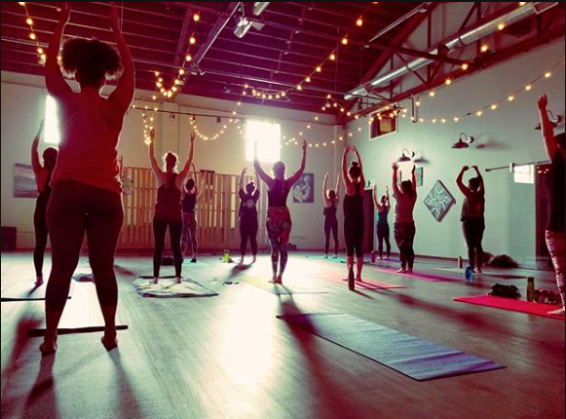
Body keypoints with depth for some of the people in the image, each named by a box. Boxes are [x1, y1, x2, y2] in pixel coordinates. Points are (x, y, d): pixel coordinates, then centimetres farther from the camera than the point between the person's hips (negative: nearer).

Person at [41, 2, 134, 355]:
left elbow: (50, 66, 19)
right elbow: (129, 71, 17)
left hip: (68, 192, 0)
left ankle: (50, 338, 7)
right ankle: (111, 333, 9)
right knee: (104, 267, 5)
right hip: (106, 195, 0)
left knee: (62, 266, 2)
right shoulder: (116, 107, 3)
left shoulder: (68, 102, 3)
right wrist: (117, 29, 25)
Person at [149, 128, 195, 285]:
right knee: (176, 246, 4)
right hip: (176, 215, 0)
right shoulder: (180, 178, -6)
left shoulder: (160, 176, -6)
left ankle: (156, 276, 1)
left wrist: (152, 140, 7)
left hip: (160, 214, 0)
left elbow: (151, 157, 2)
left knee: (158, 246, 2)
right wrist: (192, 142, 8)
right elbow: (190, 160, 2)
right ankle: (178, 276, 5)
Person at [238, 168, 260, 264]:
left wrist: (243, 174, 5)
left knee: (244, 240, 1)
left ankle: (242, 258, 1)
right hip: (253, 222, 1)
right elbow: (258, 187, 7)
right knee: (253, 240, 5)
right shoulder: (255, 197, -3)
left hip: (244, 221, -1)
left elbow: (240, 185, 1)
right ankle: (254, 257, 5)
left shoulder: (243, 197, -7)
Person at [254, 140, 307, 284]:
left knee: (274, 248, 3)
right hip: (285, 217, 3)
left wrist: (256, 149, -2)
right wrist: (304, 152, 12)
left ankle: (275, 276, 3)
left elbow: (257, 166, -7)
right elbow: (302, 168, 8)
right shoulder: (288, 183, -1)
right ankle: (280, 276, 8)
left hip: (272, 217, -2)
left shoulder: (271, 182, -10)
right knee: (284, 248, 6)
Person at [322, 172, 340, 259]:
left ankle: (326, 254, -4)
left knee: (327, 238, -4)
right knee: (335, 237, 5)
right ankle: (336, 254, 6)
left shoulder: (327, 202, -12)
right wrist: (338, 180, 6)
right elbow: (337, 191, 5)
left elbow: (323, 190, -14)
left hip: (328, 221, -4)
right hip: (334, 221, 4)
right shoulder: (336, 202, -1)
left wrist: (325, 179, -14)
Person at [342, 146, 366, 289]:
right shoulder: (362, 185, 1)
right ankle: (358, 275, 12)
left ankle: (350, 270, -21)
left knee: (350, 248, -3)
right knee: (359, 247, 8)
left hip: (349, 221, -4)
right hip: (360, 221, 4)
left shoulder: (349, 185, -10)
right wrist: (356, 153, 20)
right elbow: (361, 169, 13)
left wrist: (345, 153, 5)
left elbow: (343, 169, -3)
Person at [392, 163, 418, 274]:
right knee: (409, 247, 8)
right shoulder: (413, 197, 1)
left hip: (400, 225, -5)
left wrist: (395, 171, 0)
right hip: (410, 225, 5)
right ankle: (410, 268, 8)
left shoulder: (400, 197, -11)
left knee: (402, 247, -2)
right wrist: (413, 173, 20)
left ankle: (403, 268, -3)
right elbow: (414, 186, 14)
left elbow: (394, 184, -7)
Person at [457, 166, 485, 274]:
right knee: (478, 245, 10)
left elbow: (458, 181, -8)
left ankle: (472, 268, -3)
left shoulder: (469, 194, -11)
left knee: (470, 246, -2)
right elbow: (481, 181, 20)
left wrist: (463, 170, 2)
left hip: (469, 221, -5)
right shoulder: (481, 194, 2)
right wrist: (477, 170, 28)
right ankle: (478, 267, 11)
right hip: (479, 221, 5)